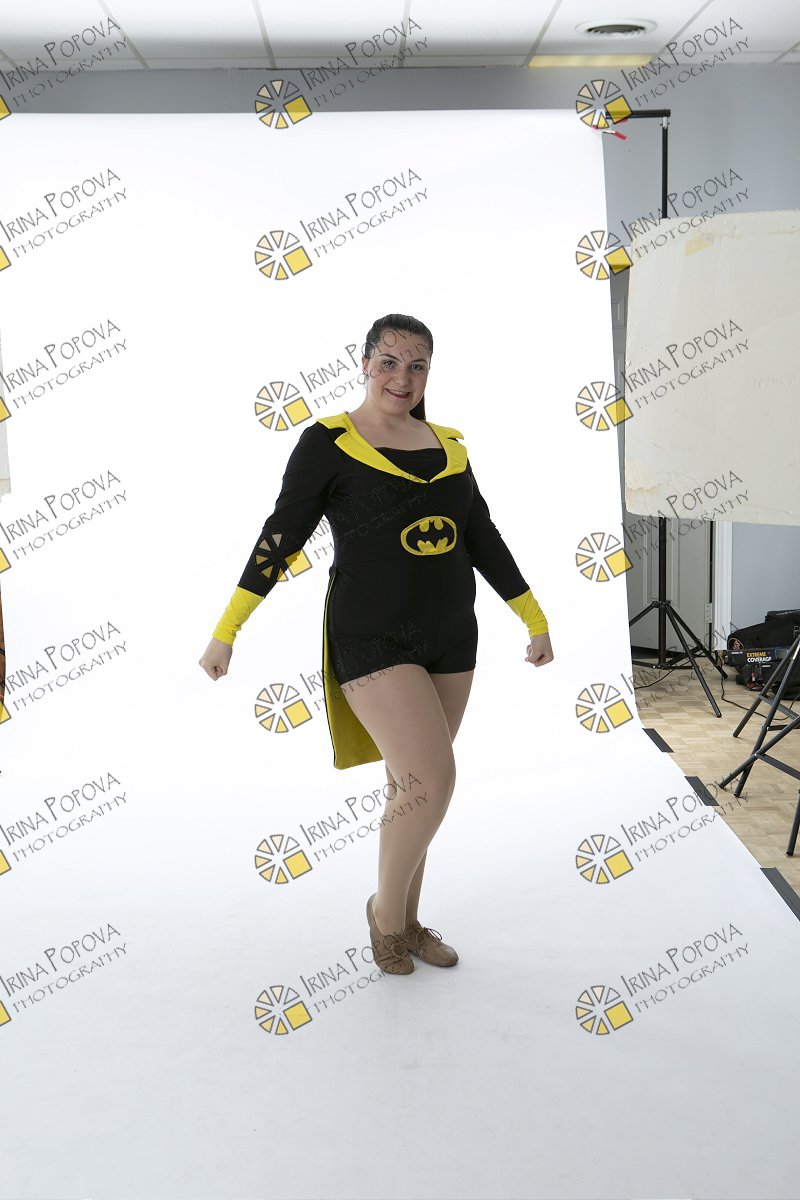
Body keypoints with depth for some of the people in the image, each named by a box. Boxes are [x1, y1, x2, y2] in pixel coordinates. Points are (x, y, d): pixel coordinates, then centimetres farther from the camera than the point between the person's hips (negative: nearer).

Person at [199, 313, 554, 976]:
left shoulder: (449, 445, 9)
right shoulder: (329, 441, -5)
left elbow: (484, 538, 15)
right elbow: (281, 537, -7)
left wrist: (535, 620, 17)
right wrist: (225, 633, -10)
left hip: (451, 638, 6)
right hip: (373, 639, -5)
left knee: (413, 785, 12)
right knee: (432, 778, -16)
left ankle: (407, 922, 28)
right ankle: (385, 911, 9)